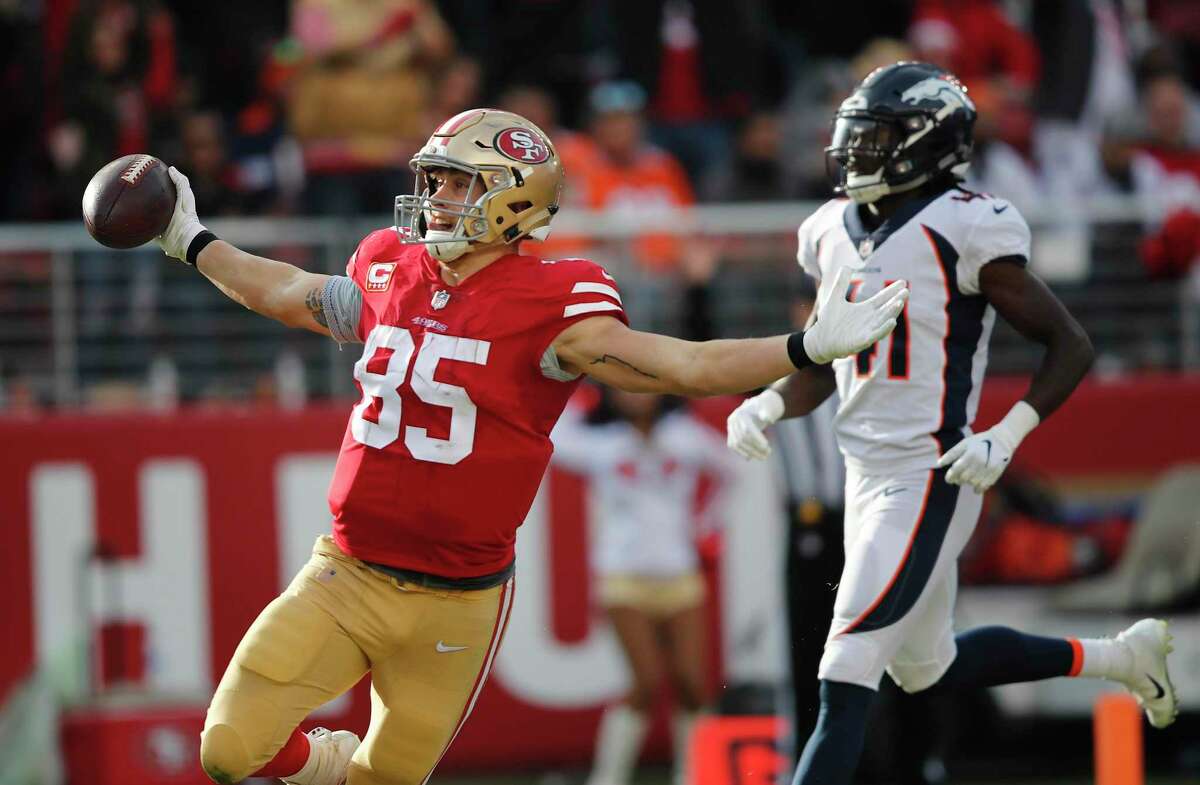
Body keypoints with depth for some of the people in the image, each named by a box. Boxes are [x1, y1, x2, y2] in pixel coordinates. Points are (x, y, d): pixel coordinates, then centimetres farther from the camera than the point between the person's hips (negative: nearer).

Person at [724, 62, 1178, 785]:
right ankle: (1119, 658, 37)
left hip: (930, 479, -9)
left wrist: (1007, 438, -19)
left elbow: (1071, 346, -8)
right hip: (868, 476, 9)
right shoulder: (836, 233, 10)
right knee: (926, 670, 21)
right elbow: (824, 367, 21)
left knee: (846, 684, -13)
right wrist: (767, 405, 1)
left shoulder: (964, 230, -13)